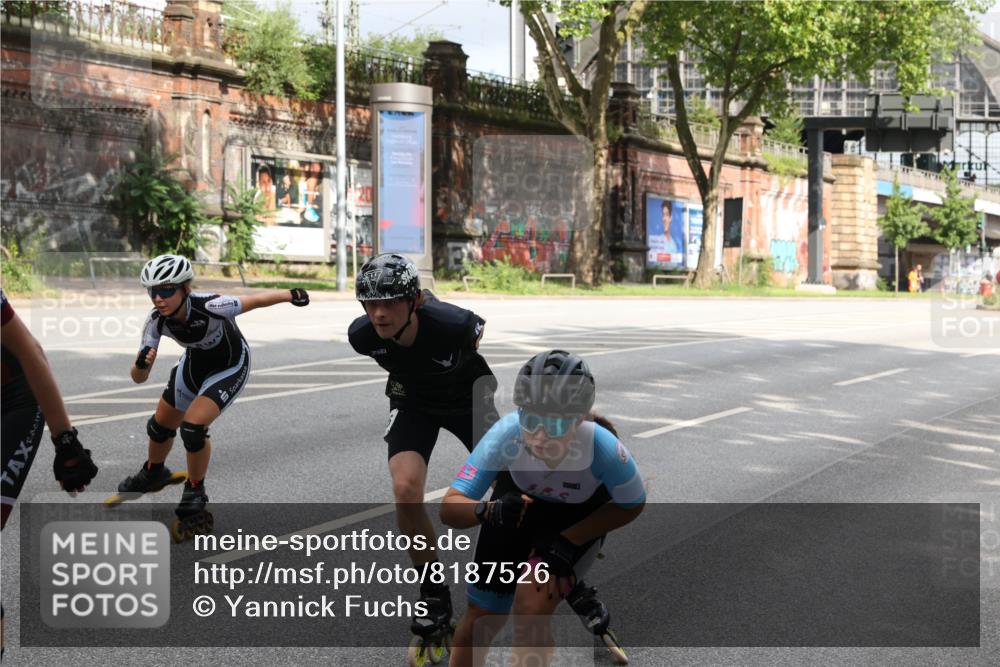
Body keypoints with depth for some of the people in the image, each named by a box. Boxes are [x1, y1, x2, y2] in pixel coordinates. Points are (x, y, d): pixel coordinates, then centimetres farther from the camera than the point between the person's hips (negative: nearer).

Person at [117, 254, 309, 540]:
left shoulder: (209, 307, -40)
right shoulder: (156, 320, -25)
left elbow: (256, 300, -28)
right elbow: (139, 378, -24)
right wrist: (141, 363, -46)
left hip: (230, 365, -5)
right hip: (195, 362, 6)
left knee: (193, 426, -22)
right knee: (160, 425, 16)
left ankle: (195, 498, 0)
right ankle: (153, 474, 50)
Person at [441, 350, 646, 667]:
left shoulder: (602, 448, -39)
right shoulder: (507, 433, -38)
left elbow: (631, 506, -17)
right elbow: (449, 508, -34)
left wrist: (568, 541, -24)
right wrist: (488, 510, -55)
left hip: (578, 518, -1)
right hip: (517, 503, 2)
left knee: (532, 606, -21)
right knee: (481, 615, 6)